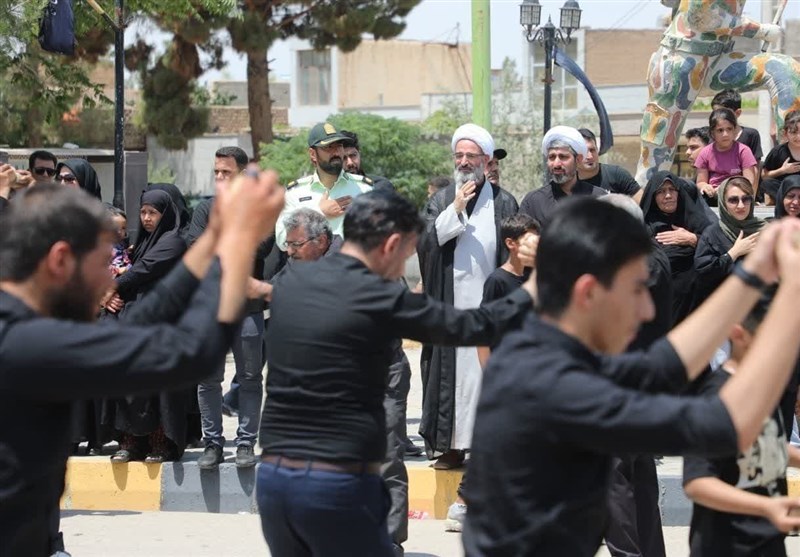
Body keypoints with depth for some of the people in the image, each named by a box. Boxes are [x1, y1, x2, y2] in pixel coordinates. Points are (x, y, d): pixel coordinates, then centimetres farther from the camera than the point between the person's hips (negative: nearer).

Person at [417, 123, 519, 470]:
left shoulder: (503, 203, 7)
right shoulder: (441, 201, 11)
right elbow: (424, 242, -2)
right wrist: (455, 211, -10)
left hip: (490, 304, -2)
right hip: (450, 305, 2)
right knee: (452, 373, 0)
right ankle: (451, 444, 3)